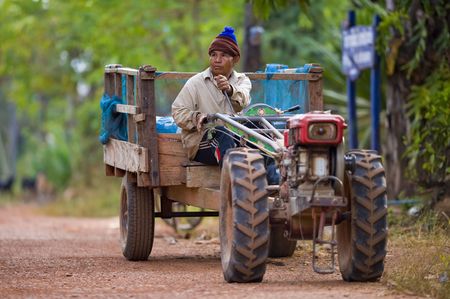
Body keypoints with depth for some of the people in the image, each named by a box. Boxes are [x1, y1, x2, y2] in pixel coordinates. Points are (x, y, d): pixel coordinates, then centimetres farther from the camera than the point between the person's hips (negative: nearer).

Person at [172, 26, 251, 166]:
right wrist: (196, 117, -20)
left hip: (235, 136, 2)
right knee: (224, 133, -35)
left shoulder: (242, 80, 15)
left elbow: (243, 102, -9)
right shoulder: (195, 83, 8)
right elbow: (178, 111, 2)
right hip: (201, 140, -2)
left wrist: (230, 90, -32)